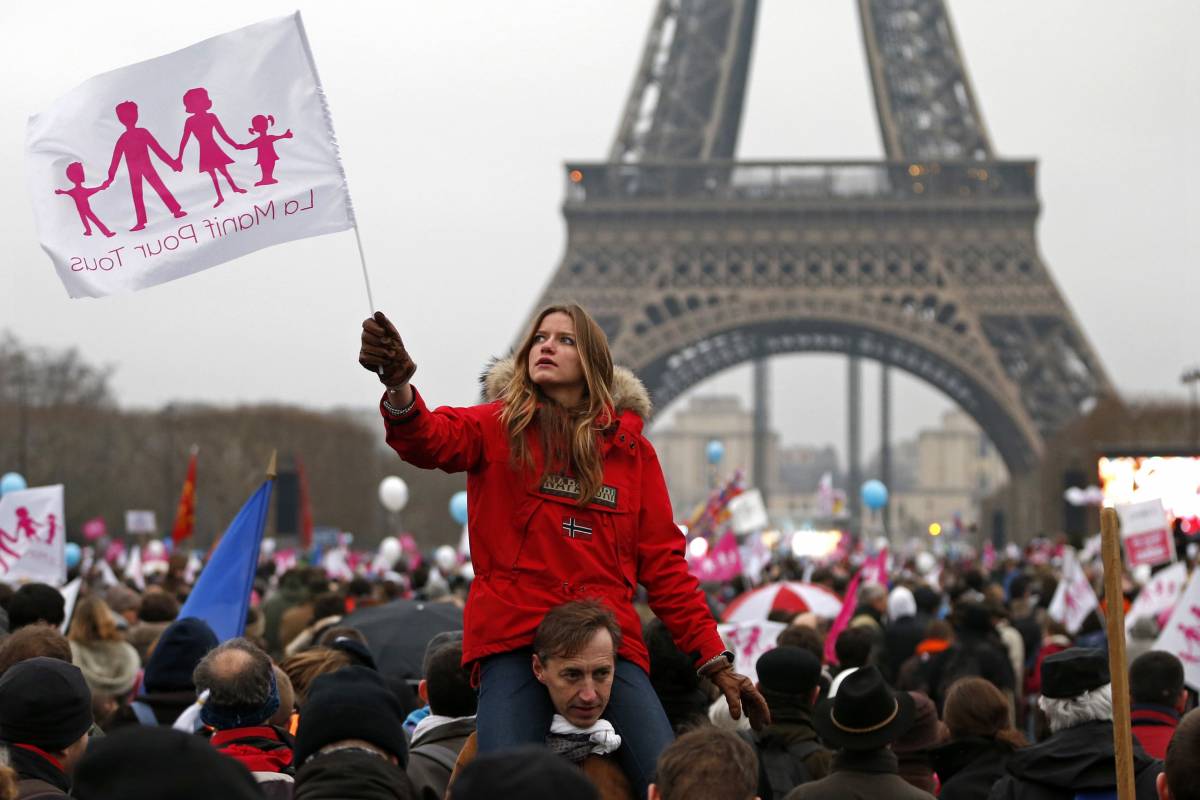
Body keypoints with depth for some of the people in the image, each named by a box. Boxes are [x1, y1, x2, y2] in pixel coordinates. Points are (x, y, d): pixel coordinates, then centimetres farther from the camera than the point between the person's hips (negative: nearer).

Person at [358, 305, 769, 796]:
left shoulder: (631, 448, 14)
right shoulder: (499, 427, 8)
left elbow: (664, 563, 14)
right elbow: (429, 441, -14)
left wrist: (715, 662, 7)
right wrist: (399, 388, -37)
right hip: (514, 638, -2)